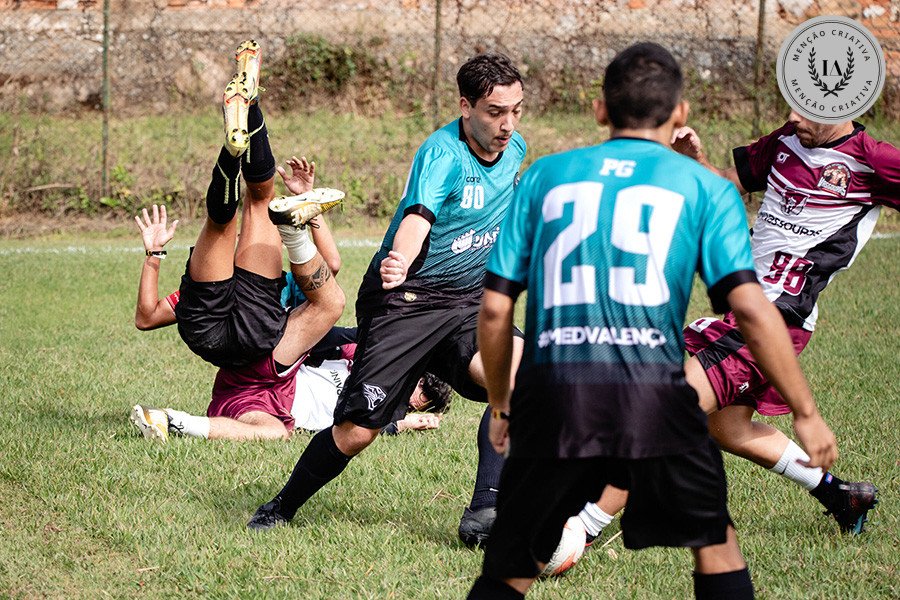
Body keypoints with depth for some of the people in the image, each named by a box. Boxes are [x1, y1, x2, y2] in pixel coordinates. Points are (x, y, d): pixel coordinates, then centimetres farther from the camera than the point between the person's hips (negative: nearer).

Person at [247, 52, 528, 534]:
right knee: (356, 432, -8)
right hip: (405, 300, -6)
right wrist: (398, 262, -57)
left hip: (468, 304, 6)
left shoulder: (514, 150, 5)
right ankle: (282, 508, 18)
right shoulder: (442, 153, -18)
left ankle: (484, 516, -22)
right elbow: (417, 218, -37)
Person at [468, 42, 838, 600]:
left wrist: (501, 406, 26)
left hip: (552, 390, 2)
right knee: (715, 541, 18)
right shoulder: (704, 187, 11)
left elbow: (496, 308, 13)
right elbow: (751, 307, -1)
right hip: (653, 393, -2)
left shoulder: (545, 175, 16)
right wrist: (806, 413, 5)